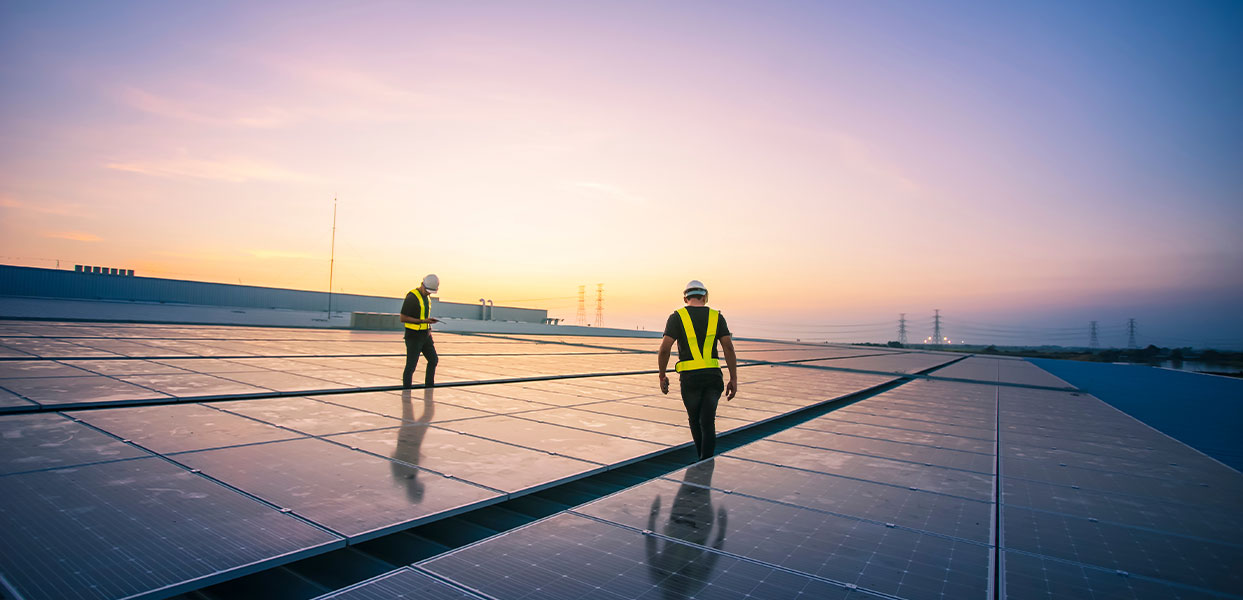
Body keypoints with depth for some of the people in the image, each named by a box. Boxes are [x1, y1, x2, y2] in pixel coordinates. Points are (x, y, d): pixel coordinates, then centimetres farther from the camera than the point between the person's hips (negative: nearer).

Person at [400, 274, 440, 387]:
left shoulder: (426, 297, 10)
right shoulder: (412, 297, -17)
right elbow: (403, 318, -19)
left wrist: (429, 328, 12)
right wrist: (423, 321, -23)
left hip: (425, 335, 8)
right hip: (414, 336, -8)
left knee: (433, 360, 13)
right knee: (411, 365, -3)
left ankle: (429, 387, 26)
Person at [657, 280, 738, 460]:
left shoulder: (677, 317, 0)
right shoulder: (716, 316, 7)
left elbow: (664, 349, -8)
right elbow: (729, 347, -1)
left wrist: (662, 377, 3)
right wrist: (734, 380, 1)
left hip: (690, 378, -1)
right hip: (713, 376, 1)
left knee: (695, 420, 18)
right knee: (707, 423, 4)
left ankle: (704, 460, 31)